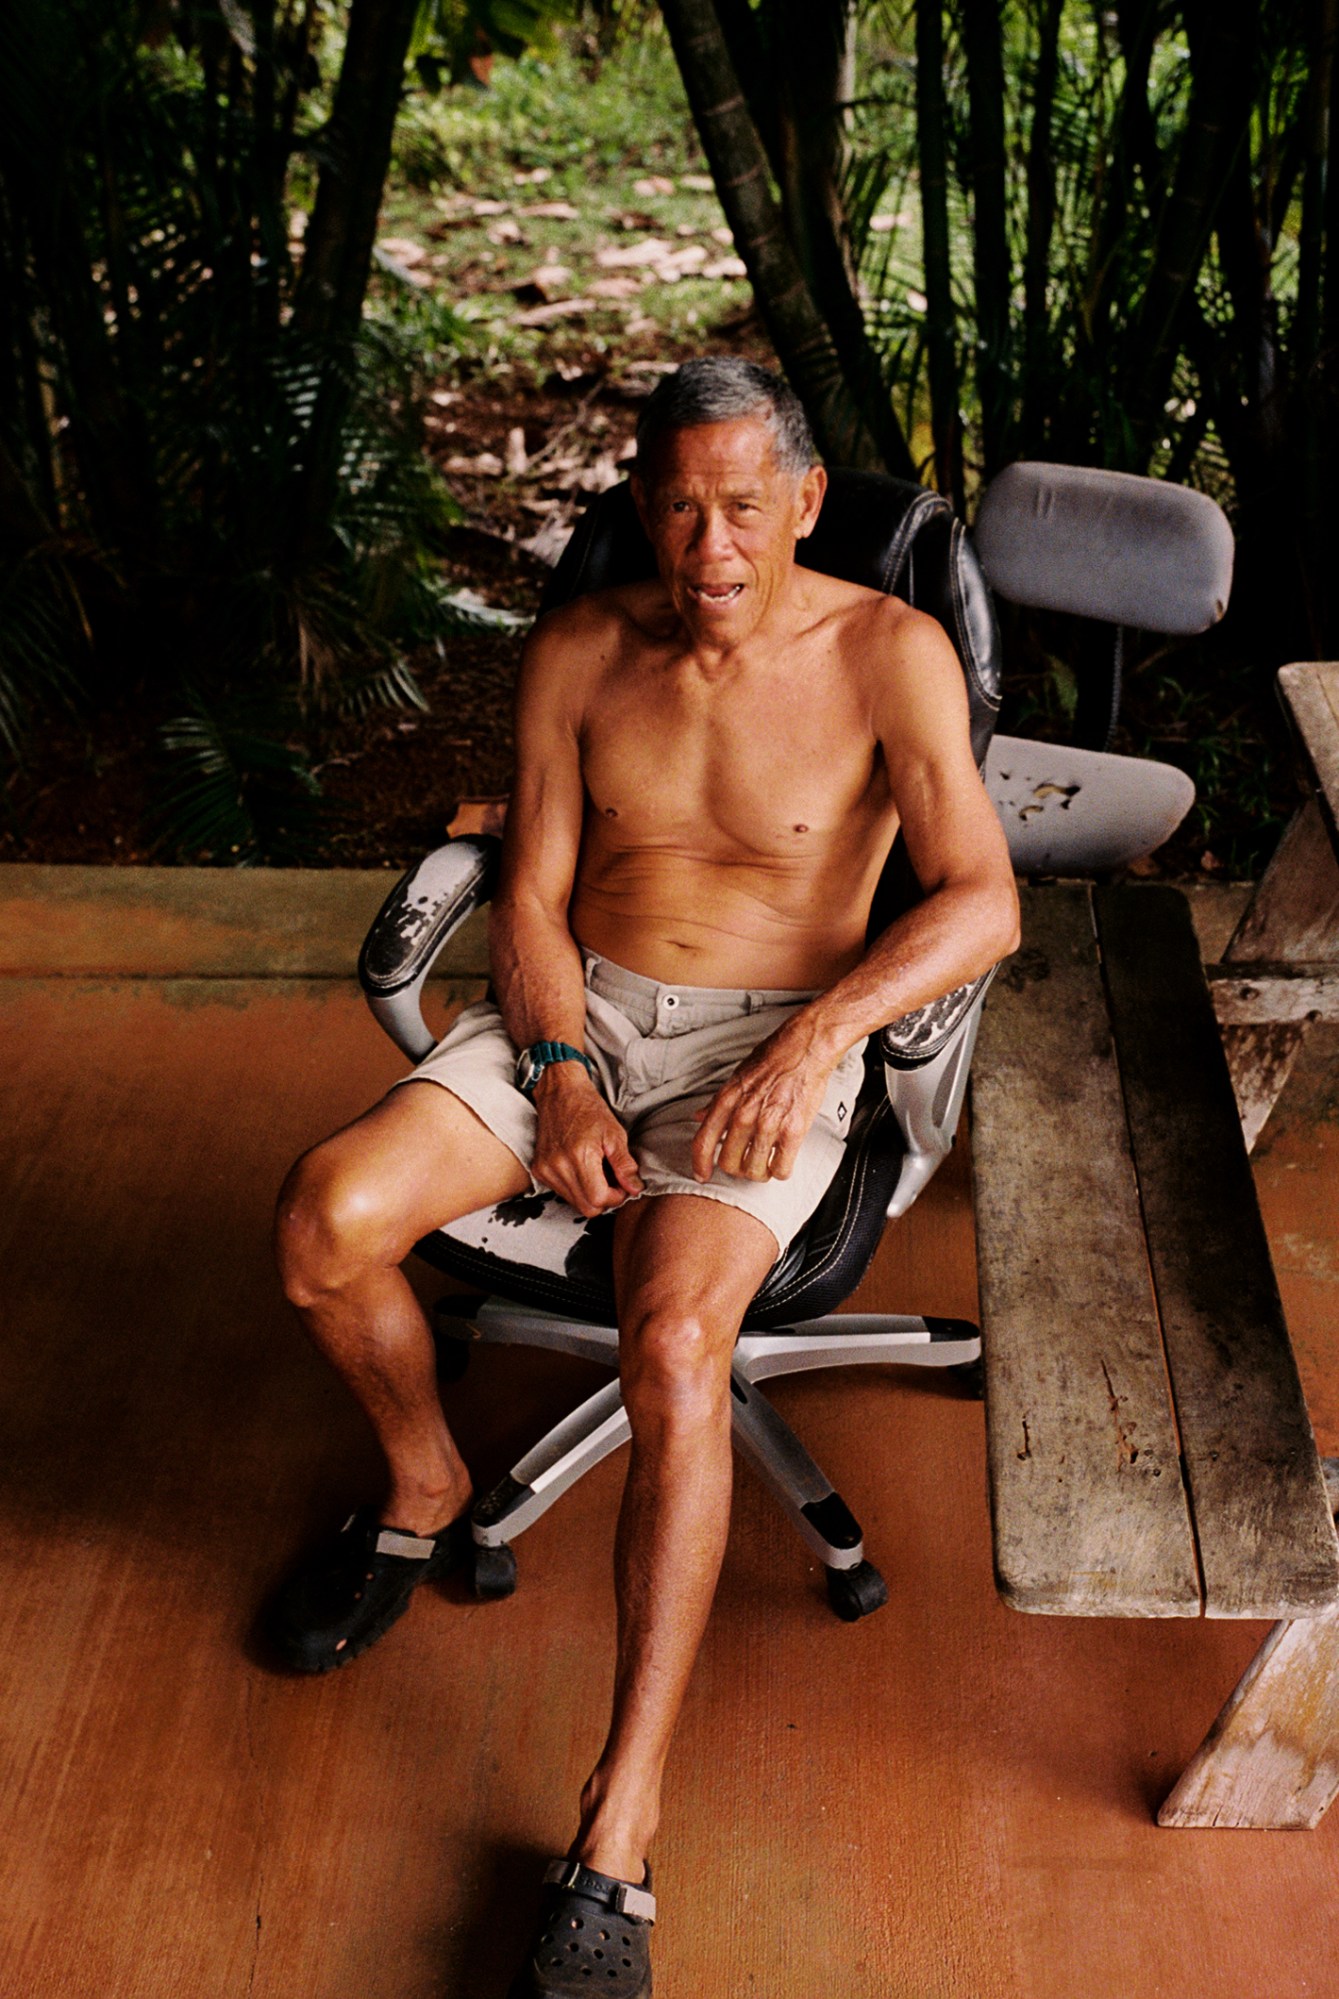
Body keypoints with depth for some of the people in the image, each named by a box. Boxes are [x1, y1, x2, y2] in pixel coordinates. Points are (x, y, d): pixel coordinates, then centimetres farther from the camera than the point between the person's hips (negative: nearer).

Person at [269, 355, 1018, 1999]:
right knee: (326, 1216, -20)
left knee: (672, 1340, -32)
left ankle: (619, 1829, -19)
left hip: (764, 1050, -3)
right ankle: (425, 1491, 13)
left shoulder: (887, 654, -8)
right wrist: (558, 1074, -15)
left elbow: (982, 898, -17)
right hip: (573, 1015, 4)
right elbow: (531, 895, 2)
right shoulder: (578, 654, 2)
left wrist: (822, 1027, -33)